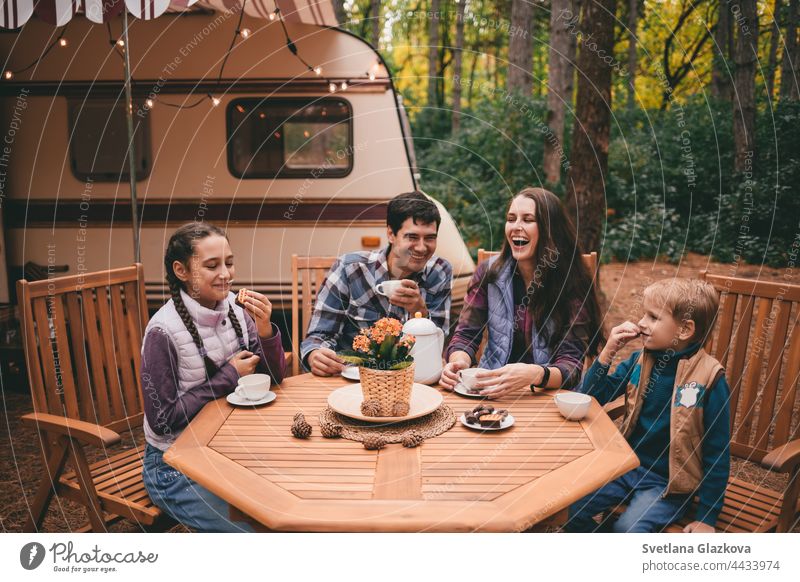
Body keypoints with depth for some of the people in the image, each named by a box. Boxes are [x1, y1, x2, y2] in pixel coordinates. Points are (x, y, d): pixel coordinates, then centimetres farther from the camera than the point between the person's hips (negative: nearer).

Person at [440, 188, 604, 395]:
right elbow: (466, 335, 4)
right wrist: (458, 361, -19)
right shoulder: (489, 272, 1)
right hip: (491, 393, 1)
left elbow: (571, 364, -12)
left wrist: (533, 374, -33)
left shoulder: (572, 284, -7)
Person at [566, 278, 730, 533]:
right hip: (627, 466, 5)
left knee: (627, 529, -26)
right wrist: (608, 350, -11)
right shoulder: (639, 360, 0)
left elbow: (717, 454, -10)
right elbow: (591, 398, 2)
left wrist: (706, 517, -7)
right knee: (570, 508, -10)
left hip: (668, 483, -5)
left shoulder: (709, 378, -15)